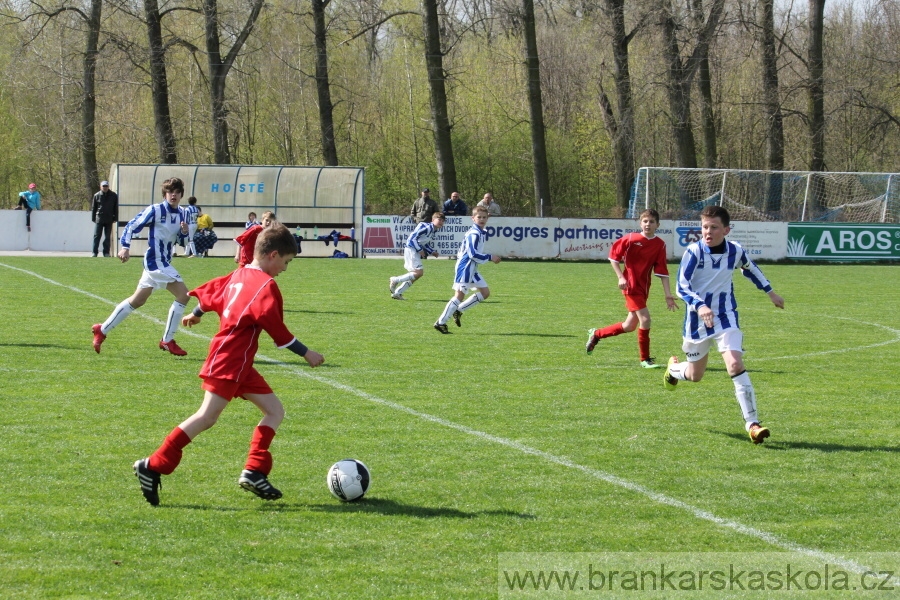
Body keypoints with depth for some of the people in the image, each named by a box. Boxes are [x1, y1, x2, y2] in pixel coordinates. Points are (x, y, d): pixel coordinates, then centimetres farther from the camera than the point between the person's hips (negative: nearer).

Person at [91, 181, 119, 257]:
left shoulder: (114, 196, 4)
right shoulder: (97, 195, 3)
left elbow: (116, 208, 8)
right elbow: (93, 208, 8)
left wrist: (115, 218, 3)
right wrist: (93, 218, 4)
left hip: (109, 220, 1)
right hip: (99, 219, -1)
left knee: (107, 237, 5)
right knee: (96, 236, -2)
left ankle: (106, 252, 10)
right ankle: (94, 253, 1)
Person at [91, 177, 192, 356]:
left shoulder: (181, 213, 10)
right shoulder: (155, 210, -11)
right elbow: (132, 226, -10)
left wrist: (185, 232, -4)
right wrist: (125, 246, -21)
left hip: (163, 263, 8)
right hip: (157, 262, -8)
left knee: (136, 301, 13)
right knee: (183, 295, -14)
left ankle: (102, 330, 22)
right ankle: (167, 340, -6)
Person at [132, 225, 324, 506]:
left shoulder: (238, 276, 14)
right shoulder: (266, 285, -12)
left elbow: (210, 292, 25)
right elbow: (276, 329, -15)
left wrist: (196, 314, 45)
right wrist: (306, 353, -7)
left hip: (240, 365, 10)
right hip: (229, 362, -10)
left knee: (275, 411, 8)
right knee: (207, 416, -13)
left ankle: (254, 472, 1)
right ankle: (153, 467, -12)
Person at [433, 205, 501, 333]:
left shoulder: (482, 232, 12)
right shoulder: (473, 234, -18)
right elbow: (473, 254, -24)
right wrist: (490, 257, -18)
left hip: (472, 268, 10)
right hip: (465, 268, -10)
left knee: (485, 293, 12)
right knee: (459, 295, -11)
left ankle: (458, 311, 16)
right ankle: (441, 322, -7)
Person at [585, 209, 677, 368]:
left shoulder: (660, 245, -1)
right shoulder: (630, 239, -10)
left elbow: (662, 272, 1)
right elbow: (613, 256, -2)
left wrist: (668, 295, -3)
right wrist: (621, 277, -12)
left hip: (643, 289, 6)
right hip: (631, 286, -6)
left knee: (629, 326, 14)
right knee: (645, 319, -15)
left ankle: (596, 334, 35)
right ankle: (645, 359, -1)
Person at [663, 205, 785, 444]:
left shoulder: (735, 251, -5)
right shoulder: (694, 252, -16)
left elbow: (751, 269, 19)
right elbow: (682, 286, -22)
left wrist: (770, 292, 27)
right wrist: (700, 306, -40)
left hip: (726, 319, 1)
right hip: (697, 320, -1)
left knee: (736, 365, -20)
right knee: (695, 375, 14)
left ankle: (752, 423, -19)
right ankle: (673, 367, 53)